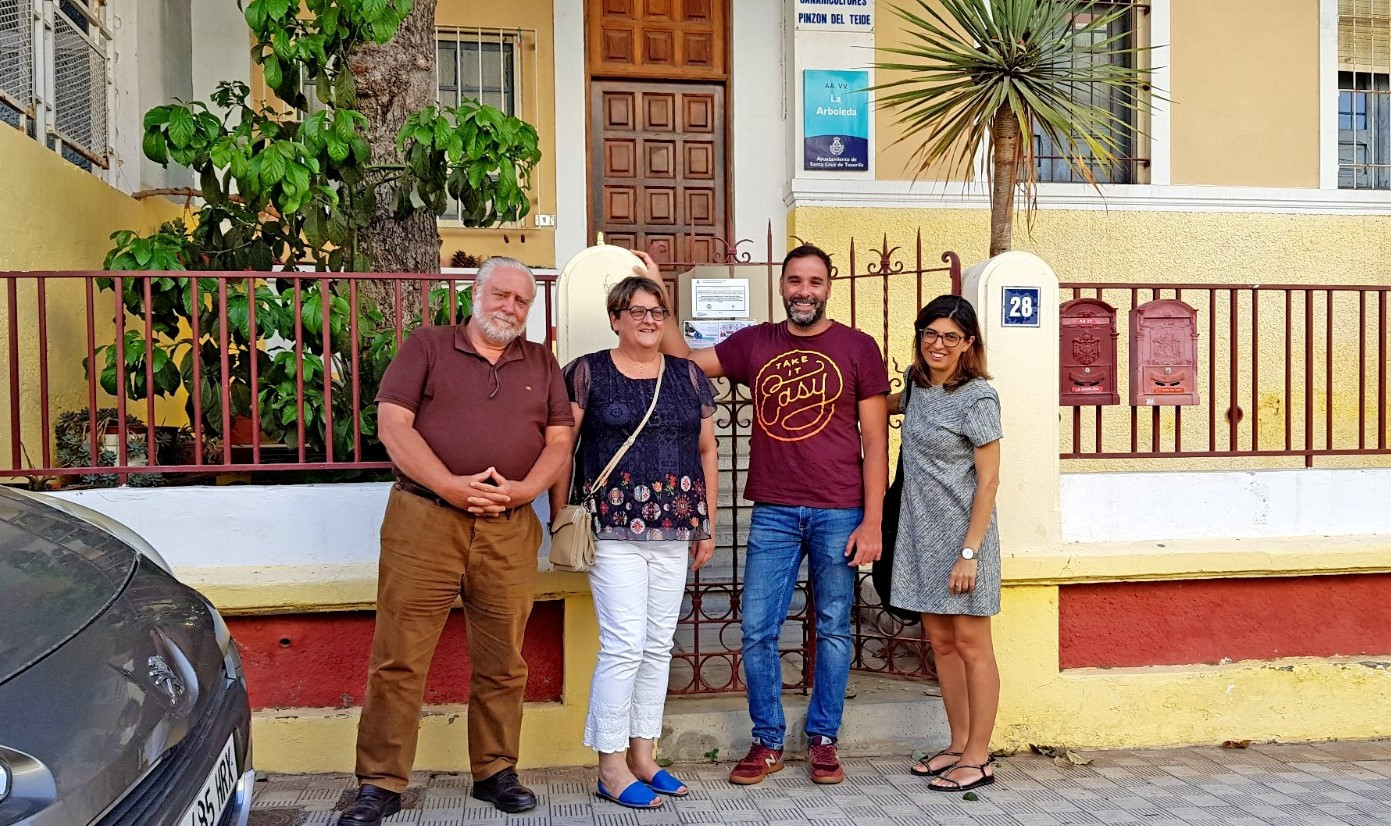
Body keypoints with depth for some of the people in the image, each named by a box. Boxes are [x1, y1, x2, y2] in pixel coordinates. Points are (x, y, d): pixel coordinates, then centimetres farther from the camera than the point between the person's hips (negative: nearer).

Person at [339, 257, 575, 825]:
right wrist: (451, 486, -14)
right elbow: (392, 424, -3)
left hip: (509, 529, 3)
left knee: (502, 662, 9)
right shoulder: (427, 346, 7)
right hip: (423, 521, -2)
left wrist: (523, 489, -8)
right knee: (399, 659, 0)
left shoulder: (542, 364, 16)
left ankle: (496, 772, 24)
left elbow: (560, 441, 10)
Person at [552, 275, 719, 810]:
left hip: (673, 532, 5)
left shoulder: (689, 377, 11)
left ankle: (643, 755, 23)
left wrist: (709, 525, 11)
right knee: (624, 645, -7)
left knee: (659, 645, 10)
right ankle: (611, 766, 8)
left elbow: (707, 451, 14)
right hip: (613, 530, -4)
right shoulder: (587, 373, 0)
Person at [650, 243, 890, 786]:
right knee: (758, 631, 3)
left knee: (833, 629, 8)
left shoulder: (857, 348, 1)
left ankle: (823, 739, 24)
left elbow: (875, 441, -1)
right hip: (772, 512, 2)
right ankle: (767, 741, 20)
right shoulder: (754, 343, 9)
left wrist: (872, 522, -6)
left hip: (838, 513, -2)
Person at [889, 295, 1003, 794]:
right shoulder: (918, 385, 8)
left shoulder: (977, 397, -12)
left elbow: (988, 481, -14)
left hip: (962, 535, -7)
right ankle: (959, 745, 25)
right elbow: (895, 407, 34)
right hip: (922, 533, 7)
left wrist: (969, 552, -17)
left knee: (970, 644, 2)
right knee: (940, 640, 13)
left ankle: (978, 758, 13)